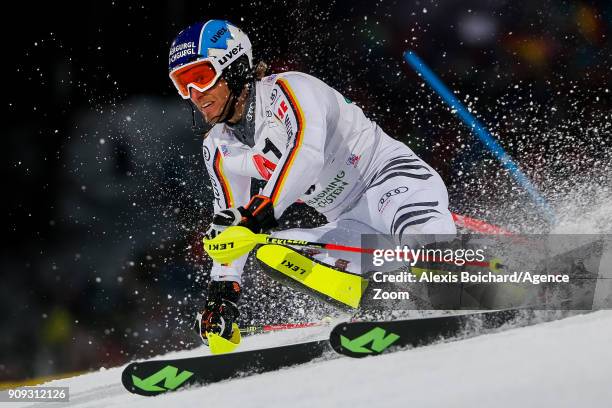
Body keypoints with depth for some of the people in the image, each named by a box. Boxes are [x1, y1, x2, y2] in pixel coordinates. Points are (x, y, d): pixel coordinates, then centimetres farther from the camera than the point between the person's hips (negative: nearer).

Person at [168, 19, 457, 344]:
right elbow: (228, 222, 14)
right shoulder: (219, 149, 8)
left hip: (392, 175, -8)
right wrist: (222, 292, 5)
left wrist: (261, 209, -44)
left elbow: (307, 151, -33)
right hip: (355, 227, 8)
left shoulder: (284, 89, -15)